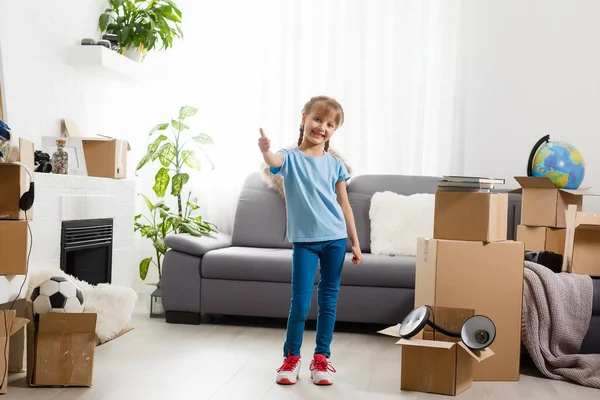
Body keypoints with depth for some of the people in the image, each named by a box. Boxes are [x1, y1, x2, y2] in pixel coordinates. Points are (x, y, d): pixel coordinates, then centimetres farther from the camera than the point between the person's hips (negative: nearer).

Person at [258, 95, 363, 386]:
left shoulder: (335, 164, 6)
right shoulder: (291, 157, -3)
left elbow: (344, 204, 9)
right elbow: (273, 162, -28)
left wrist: (355, 242, 8)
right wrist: (265, 149, -52)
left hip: (335, 239, 3)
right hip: (304, 240, -3)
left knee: (328, 300, 9)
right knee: (300, 301, -3)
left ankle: (321, 357, 22)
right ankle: (291, 357, 16)